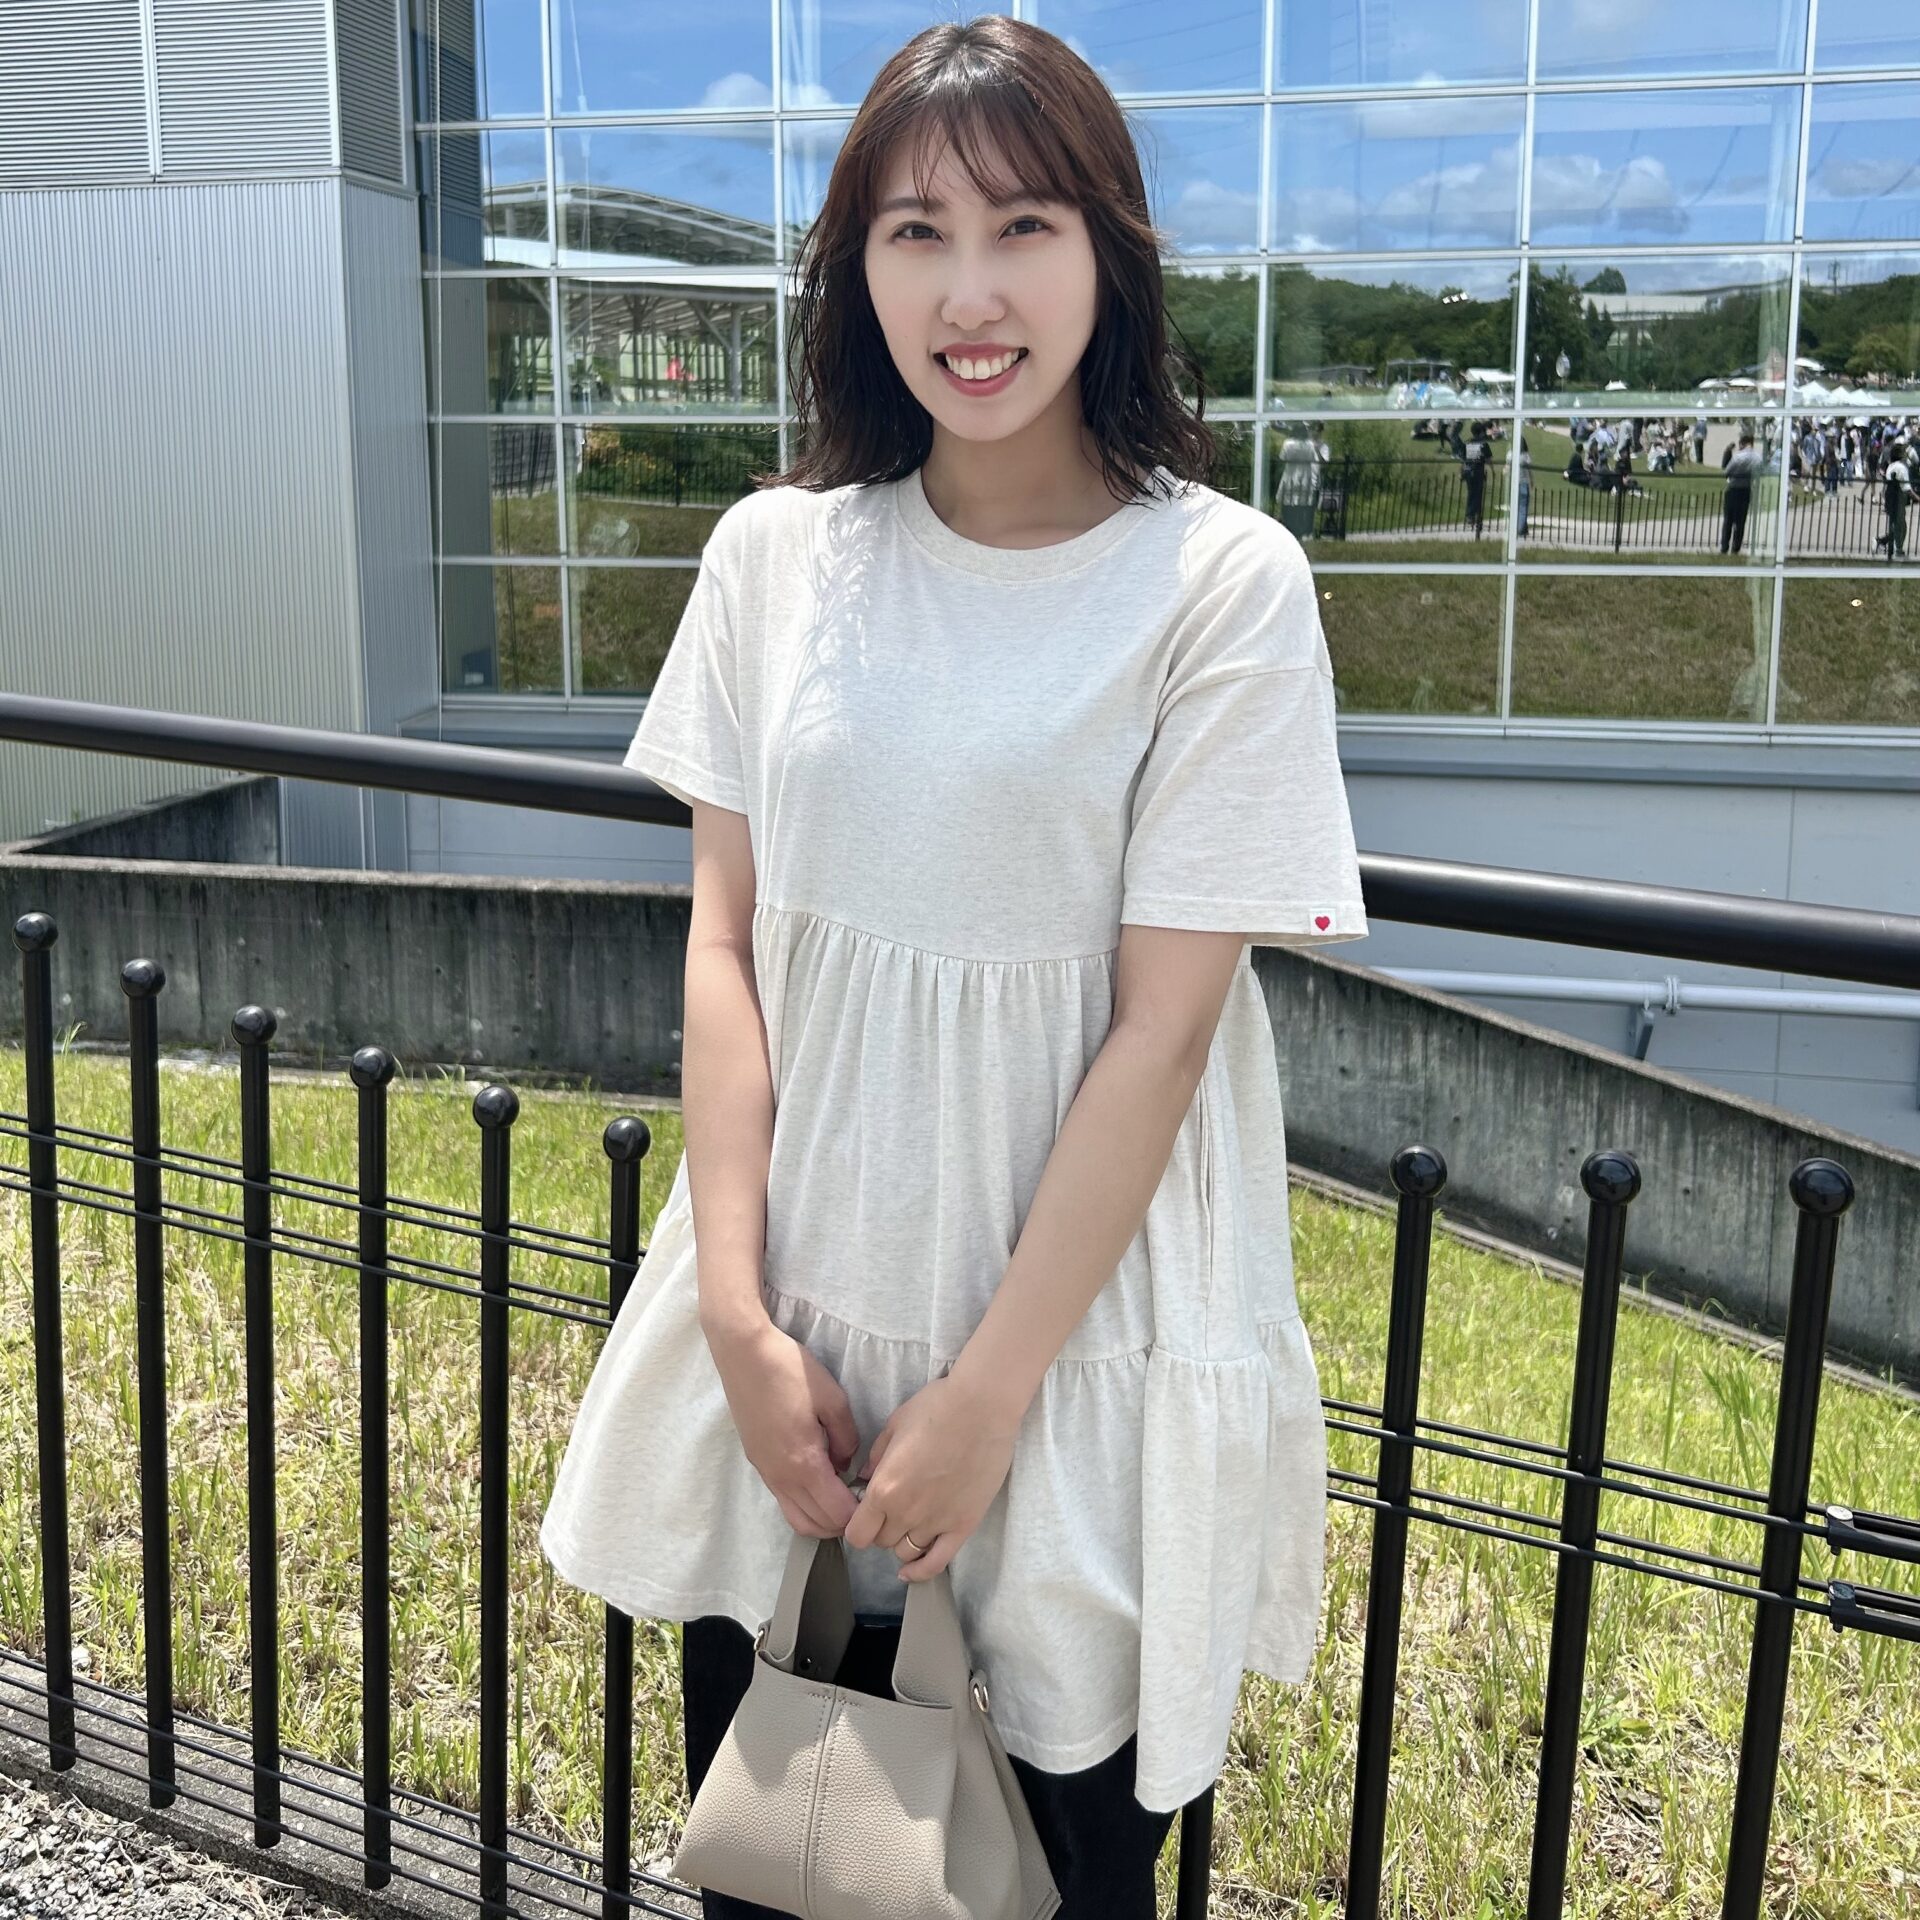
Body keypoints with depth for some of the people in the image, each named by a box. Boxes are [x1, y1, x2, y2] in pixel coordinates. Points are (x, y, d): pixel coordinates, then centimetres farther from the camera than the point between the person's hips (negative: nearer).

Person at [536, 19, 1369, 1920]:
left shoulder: (1224, 583, -12)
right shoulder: (777, 552, 0)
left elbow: (1162, 1027, -13)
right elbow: (724, 939, 0)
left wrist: (985, 1393, -13)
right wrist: (739, 1316, -8)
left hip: (1084, 1310, -3)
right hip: (796, 1284, 4)